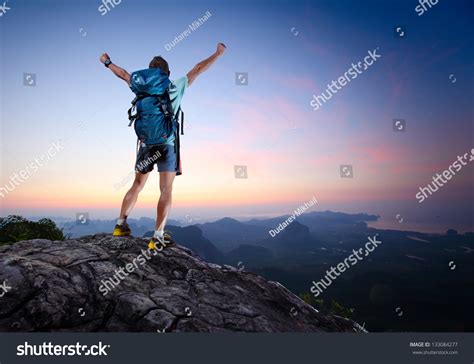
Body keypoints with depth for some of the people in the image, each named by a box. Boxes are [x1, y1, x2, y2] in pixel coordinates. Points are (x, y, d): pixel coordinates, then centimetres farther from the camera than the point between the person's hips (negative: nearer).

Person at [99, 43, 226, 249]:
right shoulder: (176, 87, 4)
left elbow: (123, 74, 26)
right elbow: (198, 69, 12)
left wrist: (107, 62, 44)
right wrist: (218, 53, 23)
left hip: (146, 143, 4)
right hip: (167, 144, -4)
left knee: (137, 185, 17)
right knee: (166, 190, -5)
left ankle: (121, 224, 23)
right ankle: (158, 236, -12)